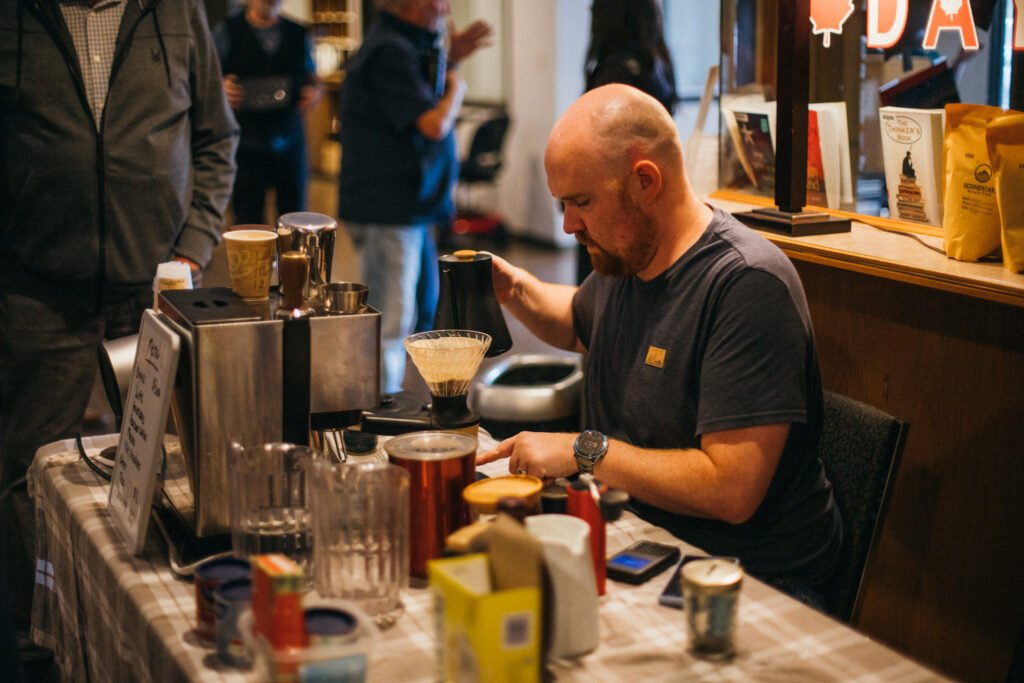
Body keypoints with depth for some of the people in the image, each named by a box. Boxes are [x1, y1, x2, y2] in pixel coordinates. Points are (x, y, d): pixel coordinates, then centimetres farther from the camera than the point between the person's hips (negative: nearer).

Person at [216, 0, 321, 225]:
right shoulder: (228, 32, 1)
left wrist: (314, 92, -4)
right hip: (246, 145, -2)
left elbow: (312, 78, 19)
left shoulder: (299, 34, 9)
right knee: (248, 223, -1)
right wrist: (221, 88, -20)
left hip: (290, 141, 3)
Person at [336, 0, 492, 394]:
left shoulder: (403, 44, 14)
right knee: (391, 320, -7)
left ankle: (382, 401, 34)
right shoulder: (390, 52, -19)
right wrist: (456, 88, -5)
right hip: (387, 207, -11)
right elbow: (434, 124, -24)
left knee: (391, 314, 21)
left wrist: (448, 59, 14)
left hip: (402, 205, 11)